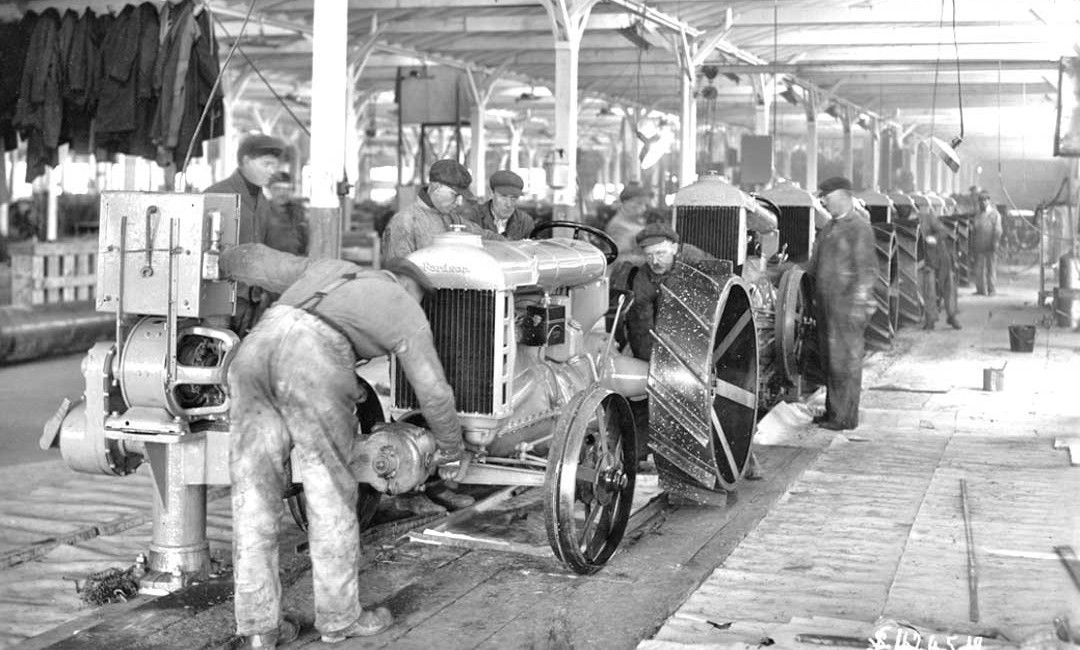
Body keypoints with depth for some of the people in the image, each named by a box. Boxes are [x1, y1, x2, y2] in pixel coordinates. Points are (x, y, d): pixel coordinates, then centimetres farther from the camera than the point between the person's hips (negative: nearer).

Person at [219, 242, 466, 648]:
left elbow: (255, 260, 40)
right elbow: (432, 391, 23)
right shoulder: (406, 310, 24)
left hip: (257, 345, 5)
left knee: (254, 495, 10)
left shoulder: (327, 269, 36)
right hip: (313, 365, -5)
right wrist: (451, 445, 40)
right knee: (331, 495, 10)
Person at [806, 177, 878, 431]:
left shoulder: (860, 228, -10)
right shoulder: (829, 228, 17)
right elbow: (814, 265, 24)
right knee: (829, 359, 13)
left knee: (846, 360, -4)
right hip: (825, 304, 8)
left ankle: (846, 417, 1)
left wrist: (858, 302, -20)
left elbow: (867, 270, -15)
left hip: (846, 305, -8)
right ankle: (832, 410, 22)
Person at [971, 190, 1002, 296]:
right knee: (979, 268, 3)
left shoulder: (995, 214, 2)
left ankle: (992, 289, 3)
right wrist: (973, 245, 10)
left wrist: (995, 243, -14)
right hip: (979, 246, 4)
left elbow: (997, 230, -4)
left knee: (991, 267, -1)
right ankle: (981, 289, 8)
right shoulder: (978, 214, 15)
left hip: (990, 247, -4)